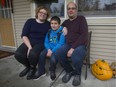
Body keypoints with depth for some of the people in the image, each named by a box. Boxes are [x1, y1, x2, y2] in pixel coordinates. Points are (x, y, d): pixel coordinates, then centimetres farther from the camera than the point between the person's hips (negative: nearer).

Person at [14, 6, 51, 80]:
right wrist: (29, 47, -16)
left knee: (32, 54, -34)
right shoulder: (30, 21, 6)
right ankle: (28, 66, 11)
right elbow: (24, 35, -3)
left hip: (41, 44, -2)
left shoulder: (48, 24, 8)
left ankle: (33, 68, 3)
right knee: (18, 54, -25)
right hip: (29, 42, 2)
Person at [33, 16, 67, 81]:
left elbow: (61, 44, -17)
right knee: (41, 55, -18)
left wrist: (52, 51, -22)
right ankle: (41, 72, 4)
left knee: (53, 58, -29)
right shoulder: (49, 32, 8)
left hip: (57, 49, -5)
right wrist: (49, 49, -13)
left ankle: (52, 71, 7)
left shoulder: (62, 32, -11)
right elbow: (46, 42, 7)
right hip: (50, 48, 5)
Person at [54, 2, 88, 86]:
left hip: (80, 45, -4)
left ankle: (78, 73, 1)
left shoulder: (81, 19, -1)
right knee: (58, 54, -25)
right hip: (68, 45, 5)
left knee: (76, 58, -36)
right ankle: (69, 71, 4)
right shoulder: (66, 22, 16)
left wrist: (73, 48, -21)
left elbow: (84, 35, -13)